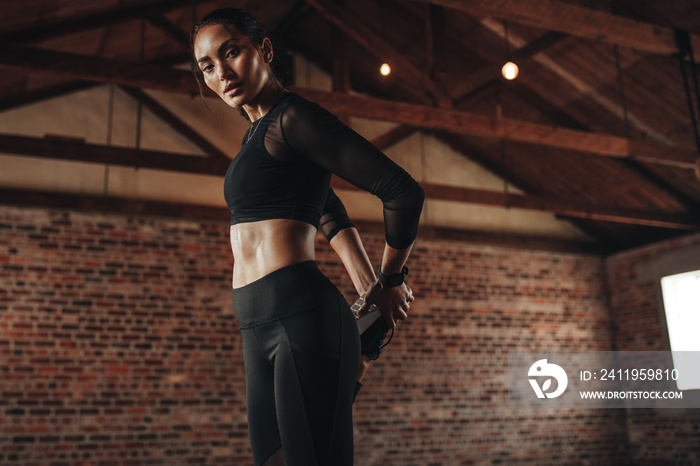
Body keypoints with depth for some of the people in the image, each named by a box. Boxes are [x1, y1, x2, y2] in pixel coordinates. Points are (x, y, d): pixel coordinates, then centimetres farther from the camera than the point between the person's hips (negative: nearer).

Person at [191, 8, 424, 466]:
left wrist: (390, 283, 3)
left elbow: (404, 192, -12)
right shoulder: (260, 131, 22)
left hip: (302, 317, -9)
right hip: (261, 333, 10)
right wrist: (369, 289, 27)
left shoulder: (294, 116, -7)